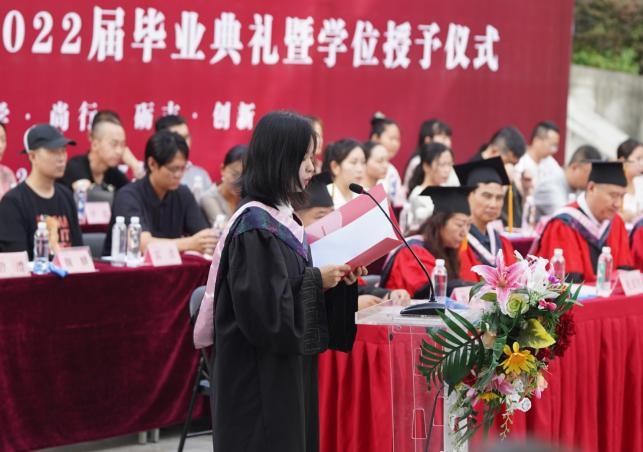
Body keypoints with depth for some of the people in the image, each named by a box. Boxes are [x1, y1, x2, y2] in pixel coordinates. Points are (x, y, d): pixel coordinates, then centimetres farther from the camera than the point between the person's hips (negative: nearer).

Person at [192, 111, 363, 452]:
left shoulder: (283, 218, 9)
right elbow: (263, 308, -23)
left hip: (288, 372, 9)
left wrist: (337, 280, 2)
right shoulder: (255, 226, -18)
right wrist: (317, 281, -15)